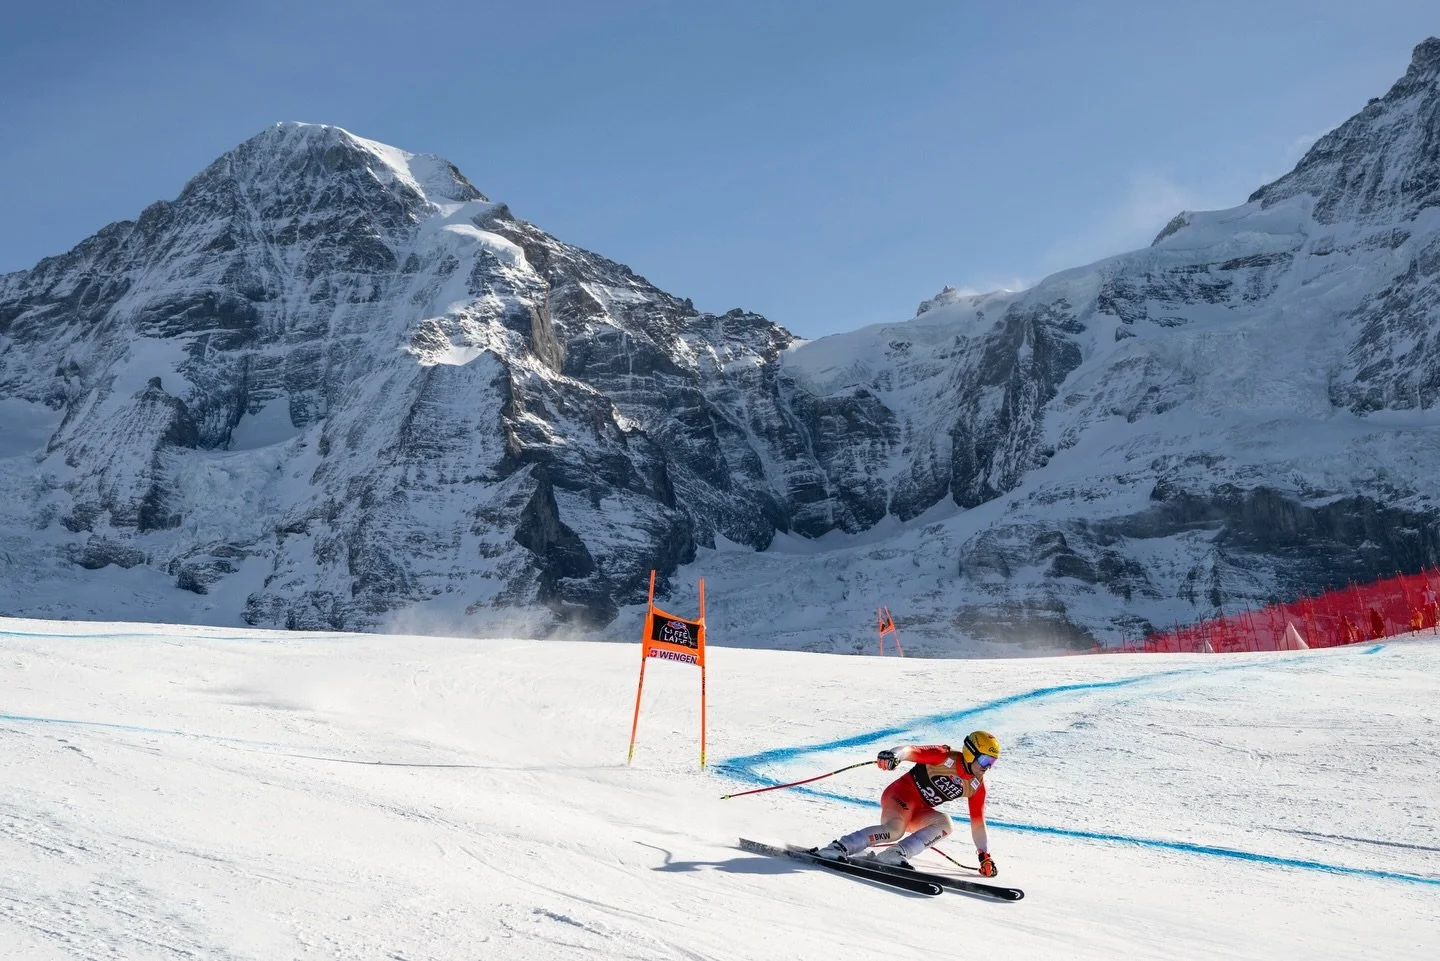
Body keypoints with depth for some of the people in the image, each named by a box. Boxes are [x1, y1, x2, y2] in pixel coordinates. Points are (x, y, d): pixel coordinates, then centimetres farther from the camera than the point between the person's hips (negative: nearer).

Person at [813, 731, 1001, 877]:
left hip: (920, 811, 7)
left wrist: (985, 856, 10)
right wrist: (894, 755, -48)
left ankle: (897, 853, -33)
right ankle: (839, 847, -32)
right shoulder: (945, 757, -12)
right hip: (902, 794, -7)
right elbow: (912, 750, -25)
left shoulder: (977, 786, 6)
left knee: (944, 823, -25)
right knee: (895, 829, -36)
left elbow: (977, 822, 14)